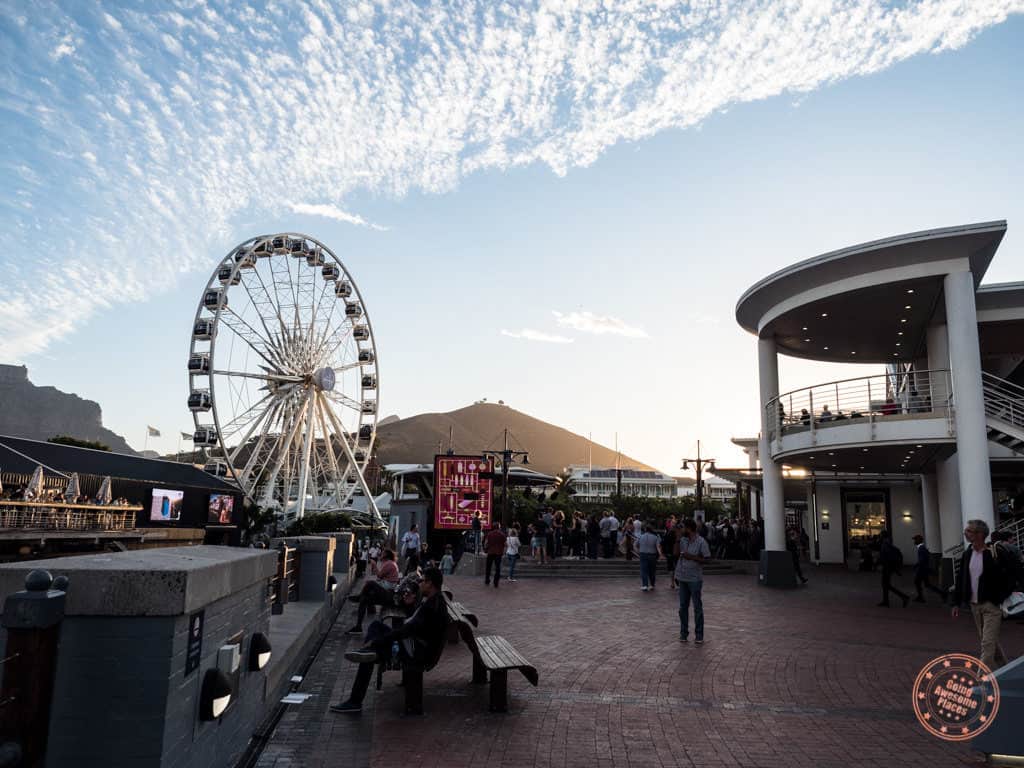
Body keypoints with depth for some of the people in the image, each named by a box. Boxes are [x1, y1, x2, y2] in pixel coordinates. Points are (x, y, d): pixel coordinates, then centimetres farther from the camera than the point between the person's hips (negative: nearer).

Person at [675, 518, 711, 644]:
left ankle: (699, 636, 10)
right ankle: (683, 634, 19)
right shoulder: (683, 540, 8)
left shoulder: (701, 542, -10)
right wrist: (677, 539, 3)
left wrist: (691, 557, -18)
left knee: (697, 608, 2)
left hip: (695, 579, -6)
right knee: (683, 607, 10)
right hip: (683, 578, 6)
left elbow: (707, 559, -11)